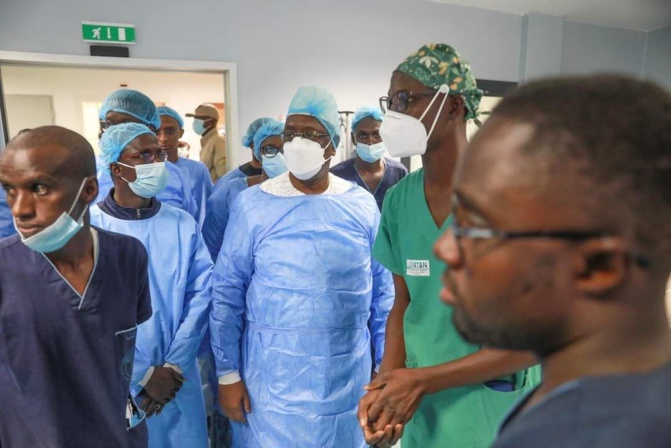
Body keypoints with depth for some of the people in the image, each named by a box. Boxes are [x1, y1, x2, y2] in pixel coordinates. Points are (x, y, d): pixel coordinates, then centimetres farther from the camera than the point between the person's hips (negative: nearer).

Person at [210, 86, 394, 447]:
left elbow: (382, 291, 4)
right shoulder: (252, 204, -8)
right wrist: (227, 374, -3)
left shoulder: (363, 206, -2)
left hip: (347, 376, 2)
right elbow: (226, 292, -4)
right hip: (272, 377, -1)